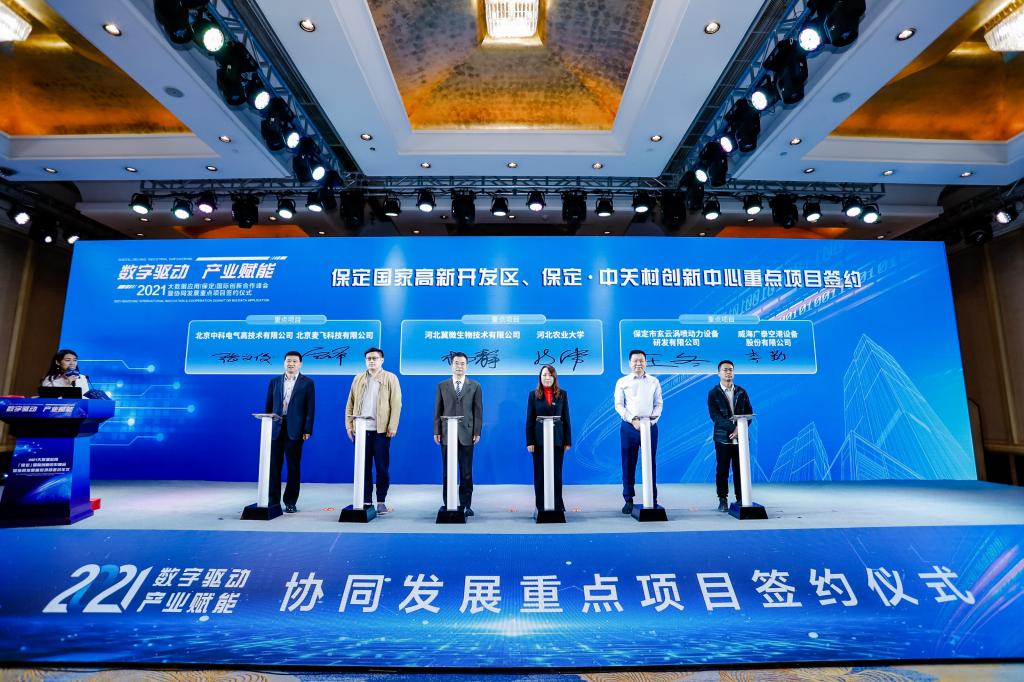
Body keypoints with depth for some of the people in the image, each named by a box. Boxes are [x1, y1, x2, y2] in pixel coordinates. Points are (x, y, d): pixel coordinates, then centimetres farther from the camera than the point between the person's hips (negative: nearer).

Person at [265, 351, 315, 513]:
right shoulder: (274, 381, 12)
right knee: (274, 466, 5)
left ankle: (290, 502, 13)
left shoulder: (307, 382, 2)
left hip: (295, 430, -2)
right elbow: (269, 406, 11)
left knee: (293, 466, 4)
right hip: (276, 428, 3)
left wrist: (307, 430, -8)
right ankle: (273, 500, 16)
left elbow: (310, 408, -2)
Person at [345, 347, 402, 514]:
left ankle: (381, 501, 12)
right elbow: (350, 403, 12)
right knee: (364, 467, 7)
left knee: (382, 467, 2)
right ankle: (366, 501, 15)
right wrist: (349, 425, 3)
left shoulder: (390, 378, 3)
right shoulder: (358, 379, 14)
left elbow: (396, 404, -4)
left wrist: (392, 427, -11)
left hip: (381, 430, -3)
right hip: (361, 429, 3)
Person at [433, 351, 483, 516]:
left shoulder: (475, 386, 5)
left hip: (467, 434, -1)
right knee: (448, 472, 7)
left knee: (466, 472, 4)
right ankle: (448, 504, 16)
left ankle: (466, 504, 13)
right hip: (447, 434, 1)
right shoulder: (442, 386, 8)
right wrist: (437, 431, 0)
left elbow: (478, 411, 3)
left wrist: (477, 432, -3)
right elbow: (438, 411, 6)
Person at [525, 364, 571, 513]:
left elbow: (566, 418, 5)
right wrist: (529, 442, -5)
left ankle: (558, 505, 19)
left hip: (557, 439, 1)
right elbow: (529, 420, 0)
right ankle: (541, 506, 15)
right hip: (539, 440, -1)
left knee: (557, 474, 8)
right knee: (539, 474, 5)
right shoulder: (534, 394, 2)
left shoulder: (562, 394, 5)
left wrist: (568, 440, 1)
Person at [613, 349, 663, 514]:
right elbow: (618, 405, 0)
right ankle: (628, 499, 11)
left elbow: (658, 404, 7)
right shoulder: (622, 382, 5)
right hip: (629, 426, -1)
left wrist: (652, 420, -9)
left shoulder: (654, 382, 10)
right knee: (628, 463, 2)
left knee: (650, 463, 4)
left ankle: (652, 499, 11)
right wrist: (633, 420, -12)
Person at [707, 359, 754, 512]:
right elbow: (715, 416, -9)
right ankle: (723, 500, 11)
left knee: (740, 470, 6)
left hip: (740, 437, 2)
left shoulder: (741, 392, 10)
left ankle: (740, 499, 15)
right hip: (723, 438, -2)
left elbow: (749, 413, 6)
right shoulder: (713, 393, 0)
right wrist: (732, 427, -21)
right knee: (722, 470, 2)